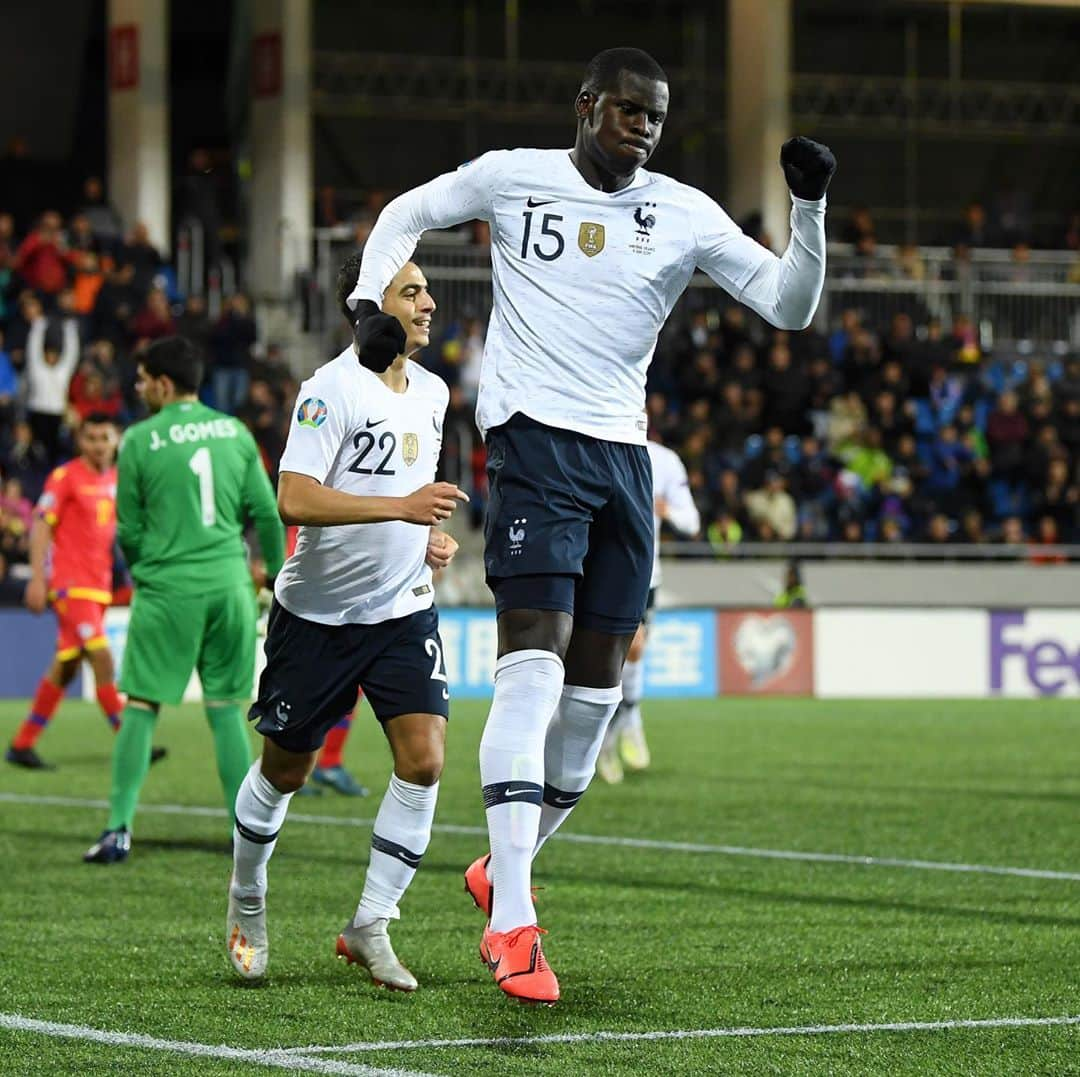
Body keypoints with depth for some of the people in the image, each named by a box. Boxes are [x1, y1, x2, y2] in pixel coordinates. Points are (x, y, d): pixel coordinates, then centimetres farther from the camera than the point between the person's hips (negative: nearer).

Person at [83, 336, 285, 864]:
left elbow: (129, 531, 2)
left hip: (167, 588, -3)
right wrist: (277, 571, 22)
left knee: (140, 707, 3)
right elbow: (266, 513, 7)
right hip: (229, 583, 3)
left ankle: (119, 829, -1)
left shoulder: (140, 440, -3)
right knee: (226, 709, 9)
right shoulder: (235, 431, 6)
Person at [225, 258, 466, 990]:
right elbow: (295, 499, -26)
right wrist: (401, 507, -32)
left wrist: (434, 533, 6)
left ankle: (370, 927, -2)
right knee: (286, 770, 8)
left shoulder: (432, 393, 7)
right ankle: (247, 901, 34)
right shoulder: (331, 388, -16)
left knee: (425, 759, -12)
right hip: (317, 611, -5)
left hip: (403, 611, 5)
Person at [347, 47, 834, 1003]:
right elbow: (405, 215, 19)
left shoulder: (684, 215, 7)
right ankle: (512, 924, -21)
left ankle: (500, 871, 28)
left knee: (596, 690, 7)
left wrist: (810, 211, -9)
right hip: (534, 439, -5)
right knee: (536, 665, -17)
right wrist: (371, 301, 5)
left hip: (623, 456, 5)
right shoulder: (513, 177, 2)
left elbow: (790, 306, 4)